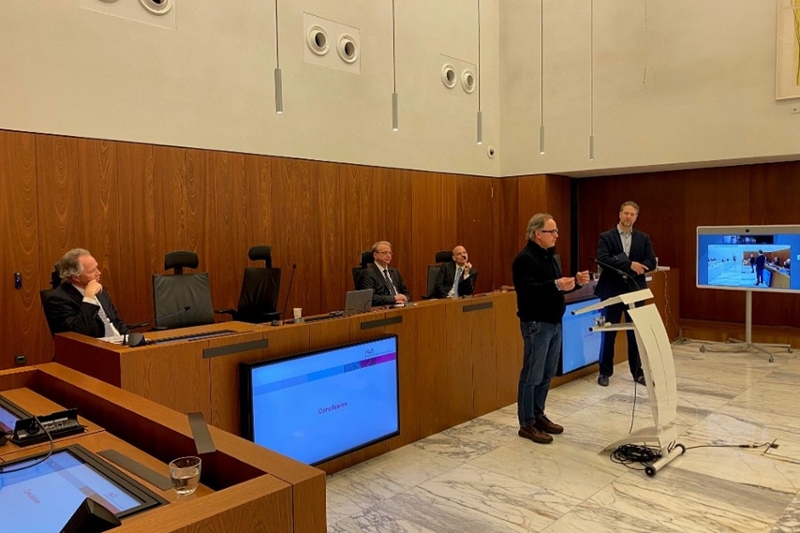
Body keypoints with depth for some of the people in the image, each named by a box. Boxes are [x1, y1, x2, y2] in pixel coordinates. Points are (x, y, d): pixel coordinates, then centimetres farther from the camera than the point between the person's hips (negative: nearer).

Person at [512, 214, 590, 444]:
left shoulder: (549, 256, 15)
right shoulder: (525, 258, -15)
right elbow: (528, 290, -26)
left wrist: (575, 282, 2)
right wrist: (556, 285, -34)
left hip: (554, 322, 9)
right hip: (536, 324, -9)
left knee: (547, 374, 15)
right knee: (532, 376, -2)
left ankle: (538, 415, 27)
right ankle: (526, 424, 7)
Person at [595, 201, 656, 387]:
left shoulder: (643, 238, 8)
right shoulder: (606, 237, -2)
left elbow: (651, 263, 0)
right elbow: (602, 260, -17)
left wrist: (633, 268, -17)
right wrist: (630, 264, -23)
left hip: (634, 291, 3)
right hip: (612, 291, -2)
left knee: (635, 333, 9)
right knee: (608, 333, 5)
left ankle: (637, 372, 21)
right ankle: (605, 372, 16)